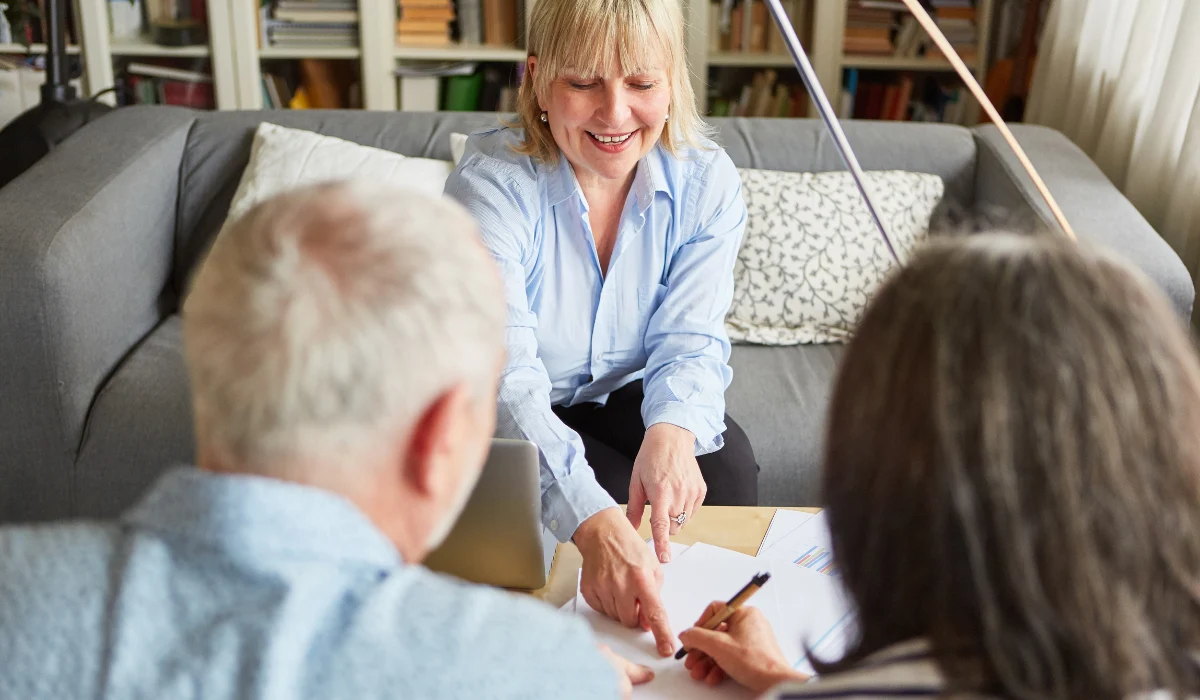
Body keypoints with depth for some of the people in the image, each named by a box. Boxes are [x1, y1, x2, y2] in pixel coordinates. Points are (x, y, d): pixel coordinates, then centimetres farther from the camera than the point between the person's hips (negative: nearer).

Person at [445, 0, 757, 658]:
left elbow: (690, 339, -17)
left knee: (725, 467, -23)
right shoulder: (490, 185, -27)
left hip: (626, 398, 3)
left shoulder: (706, 180, -13)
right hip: (508, 422, -3)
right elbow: (505, 380, -37)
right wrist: (596, 523, -53)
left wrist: (672, 431, -42)